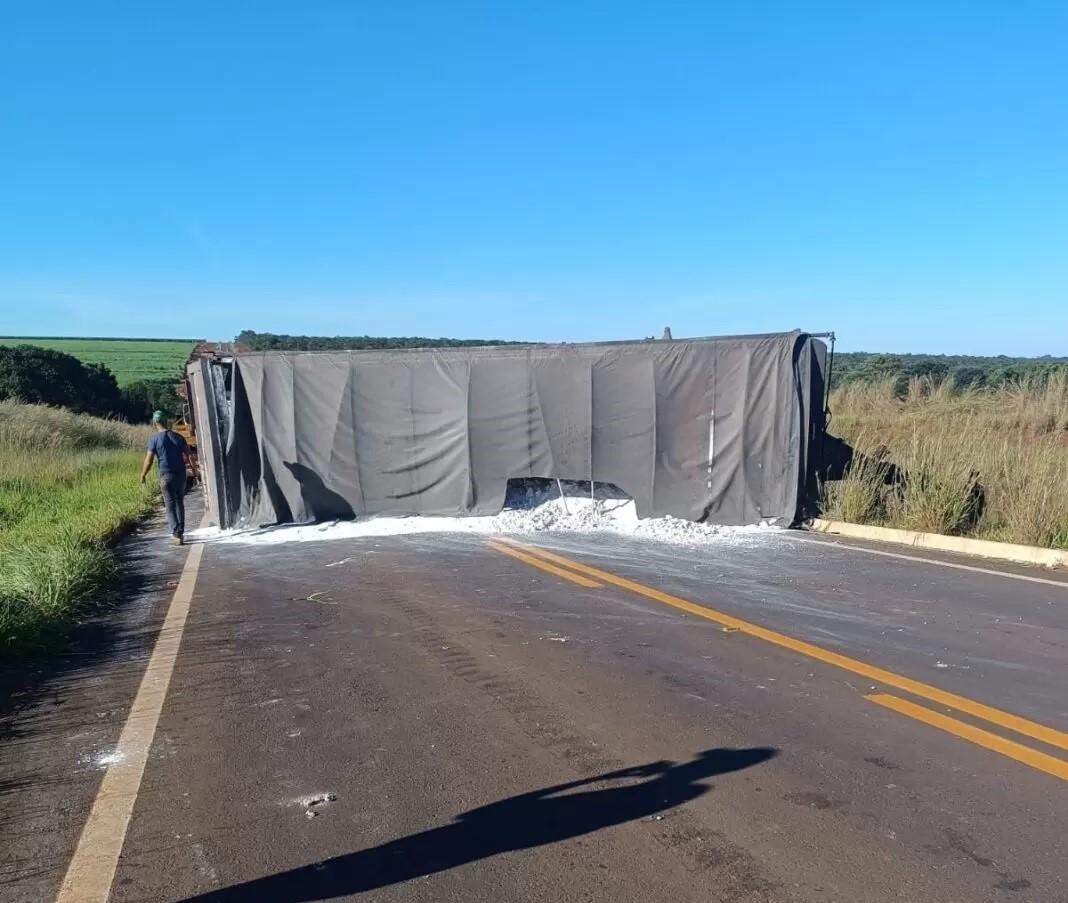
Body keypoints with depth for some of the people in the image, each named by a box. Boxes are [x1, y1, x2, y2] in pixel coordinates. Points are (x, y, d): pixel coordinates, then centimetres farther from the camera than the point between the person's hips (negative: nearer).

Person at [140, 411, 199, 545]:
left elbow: (148, 461, -7)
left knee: (170, 506, 2)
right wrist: (194, 470, 15)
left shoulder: (154, 439, -6)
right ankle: (181, 533, 19)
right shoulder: (178, 437, 4)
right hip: (181, 474, 3)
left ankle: (177, 535, -5)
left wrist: (143, 475, 7)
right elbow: (189, 456, 3)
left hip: (166, 476, -3)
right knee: (180, 504, 16)